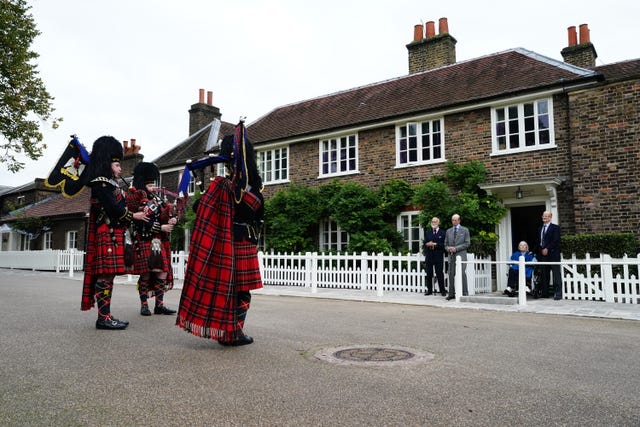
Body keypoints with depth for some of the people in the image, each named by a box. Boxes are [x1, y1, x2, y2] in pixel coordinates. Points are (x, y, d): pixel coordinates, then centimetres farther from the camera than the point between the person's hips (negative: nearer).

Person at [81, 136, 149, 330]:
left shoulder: (109, 184, 22)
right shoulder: (101, 183, -10)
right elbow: (113, 209, -18)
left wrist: (136, 213, 7)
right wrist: (134, 216, -8)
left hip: (113, 235, 10)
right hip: (107, 235, -10)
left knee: (106, 276, 9)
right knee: (106, 275, -9)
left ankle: (106, 316, 13)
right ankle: (104, 318, -6)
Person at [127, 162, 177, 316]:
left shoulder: (158, 199, 14)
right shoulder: (137, 200, -5)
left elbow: (165, 215, 13)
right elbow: (141, 223, -15)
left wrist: (171, 220, -10)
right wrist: (161, 227, -18)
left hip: (159, 243, 6)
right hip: (144, 243, -6)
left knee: (163, 272, 2)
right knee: (145, 274, -1)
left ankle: (159, 304, 9)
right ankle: (144, 305, 10)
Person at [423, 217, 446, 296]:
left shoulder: (442, 233, 2)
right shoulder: (427, 232, 14)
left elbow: (444, 245, -7)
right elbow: (425, 243, 7)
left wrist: (435, 244, -16)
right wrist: (428, 244, -14)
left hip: (438, 257, -3)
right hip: (429, 256, 4)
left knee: (440, 274, -2)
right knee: (429, 274, 6)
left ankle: (442, 291, 5)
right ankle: (429, 290, 13)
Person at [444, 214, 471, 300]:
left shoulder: (465, 230, 6)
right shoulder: (448, 231, 17)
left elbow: (467, 243, -1)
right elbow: (445, 244, 18)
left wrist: (456, 248, -11)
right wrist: (448, 248, -5)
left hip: (461, 255, -4)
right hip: (451, 256, 4)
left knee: (462, 274, -9)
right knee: (451, 274, 2)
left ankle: (464, 293, -3)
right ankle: (451, 294, 7)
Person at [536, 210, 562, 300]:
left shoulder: (555, 228, -1)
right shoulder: (540, 229, 19)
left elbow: (556, 241, -10)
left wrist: (547, 249, -14)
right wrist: (541, 250, 6)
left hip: (553, 254, -6)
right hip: (543, 255, 6)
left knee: (556, 275, -5)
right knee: (544, 275, 8)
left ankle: (558, 293, -3)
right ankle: (544, 293, 14)